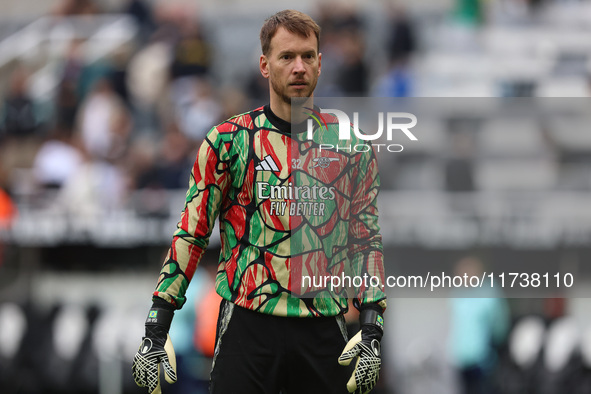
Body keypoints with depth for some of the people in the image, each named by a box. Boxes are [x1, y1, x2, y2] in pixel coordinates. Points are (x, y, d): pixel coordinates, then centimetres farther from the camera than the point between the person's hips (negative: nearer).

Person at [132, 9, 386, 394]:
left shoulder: (351, 144, 8)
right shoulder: (229, 140, 2)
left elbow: (367, 239, 10)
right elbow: (191, 235, 4)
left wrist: (371, 333, 0)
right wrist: (155, 332, -2)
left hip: (323, 332, 2)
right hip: (247, 329, -2)